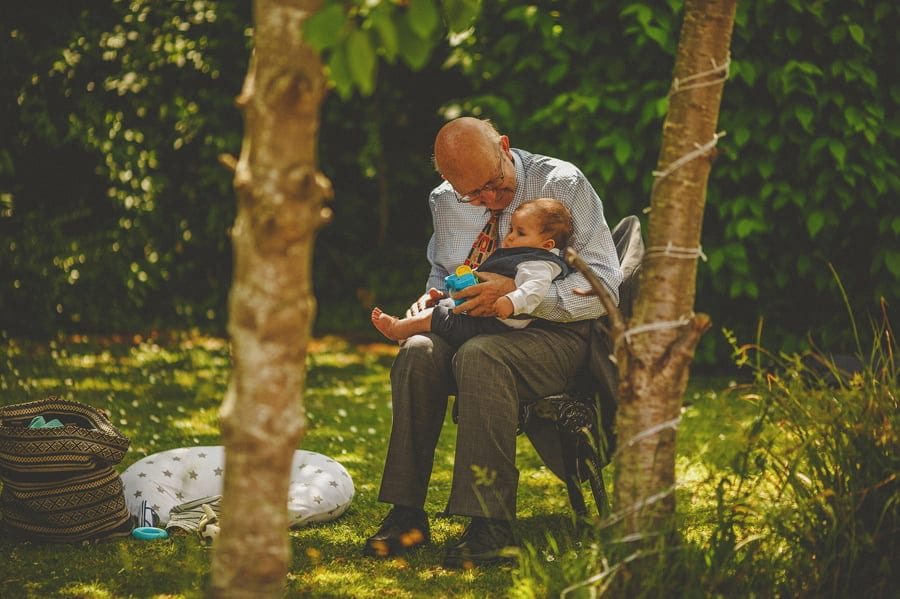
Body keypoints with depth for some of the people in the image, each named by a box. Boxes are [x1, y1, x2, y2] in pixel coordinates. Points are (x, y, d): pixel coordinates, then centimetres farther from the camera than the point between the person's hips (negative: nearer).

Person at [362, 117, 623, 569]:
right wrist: (434, 295, 0)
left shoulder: (563, 185, -10)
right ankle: (407, 514, -26)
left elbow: (604, 285, -16)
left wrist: (517, 294, -27)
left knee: (479, 356, -36)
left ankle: (491, 525, -37)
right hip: (473, 330, 5)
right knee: (418, 352, -28)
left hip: (554, 336, -5)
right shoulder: (445, 203, 7)